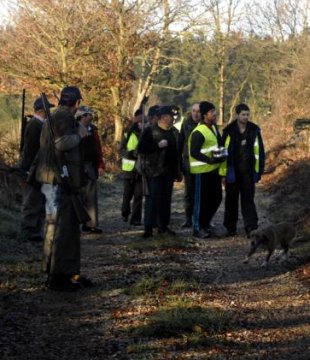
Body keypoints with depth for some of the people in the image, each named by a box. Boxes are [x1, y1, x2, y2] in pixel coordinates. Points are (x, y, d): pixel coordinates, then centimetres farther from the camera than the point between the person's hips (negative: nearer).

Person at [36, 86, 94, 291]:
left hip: (64, 181, 11)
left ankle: (70, 273, 21)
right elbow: (62, 143, -26)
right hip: (58, 181, -11)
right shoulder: (62, 118, -12)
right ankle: (56, 277, -6)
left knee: (71, 227, 15)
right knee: (59, 227, -8)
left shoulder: (64, 118, 20)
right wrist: (79, 135, -12)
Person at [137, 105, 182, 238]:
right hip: (154, 171, -6)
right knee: (153, 198, -9)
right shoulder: (150, 131, -7)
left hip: (169, 171, 6)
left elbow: (177, 152, 20)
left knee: (166, 198, 9)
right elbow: (141, 149, -13)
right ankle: (148, 227, -7)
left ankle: (163, 225, 17)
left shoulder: (174, 132, 13)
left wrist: (178, 171, 18)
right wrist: (158, 145, -21)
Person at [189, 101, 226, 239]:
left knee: (216, 198, 15)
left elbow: (218, 143, 21)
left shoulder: (213, 127, 9)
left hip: (214, 169, 9)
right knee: (201, 200, -1)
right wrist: (210, 160, -26)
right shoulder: (198, 133, -19)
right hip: (202, 171, -9)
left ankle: (205, 223, 30)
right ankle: (197, 229, 11)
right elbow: (194, 153, -23)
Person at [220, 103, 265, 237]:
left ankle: (251, 228, -2)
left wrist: (259, 170, 2)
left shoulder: (254, 130, 1)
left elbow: (259, 151, 5)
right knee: (231, 200, 10)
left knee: (248, 199, -1)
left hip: (248, 172, 0)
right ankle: (230, 227, 21)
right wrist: (223, 173, -3)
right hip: (232, 172, 0)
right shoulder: (229, 131, -4)